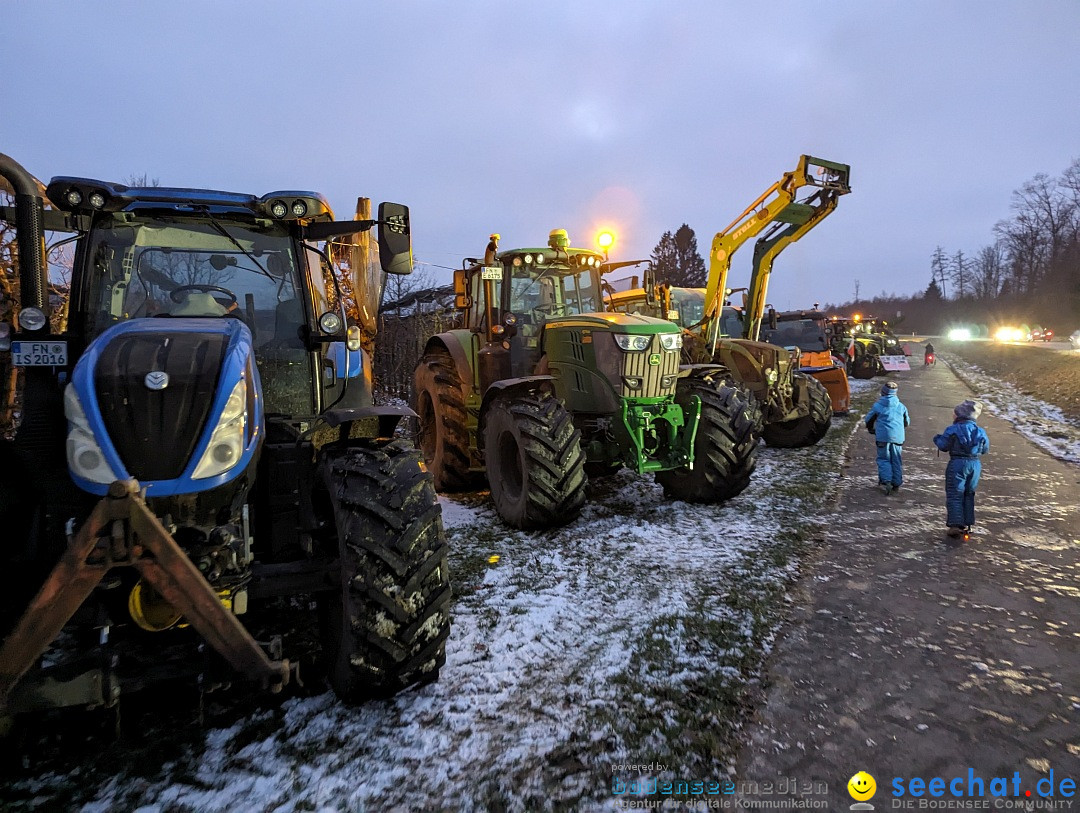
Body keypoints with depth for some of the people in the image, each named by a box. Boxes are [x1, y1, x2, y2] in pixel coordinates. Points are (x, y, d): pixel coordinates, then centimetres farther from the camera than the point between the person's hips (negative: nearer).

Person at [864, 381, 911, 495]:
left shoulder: (877, 405, -2)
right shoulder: (901, 407, 9)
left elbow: (869, 419, 9)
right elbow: (907, 422, 21)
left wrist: (871, 429, 28)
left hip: (883, 437, -3)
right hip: (898, 437, 3)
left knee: (883, 459, 3)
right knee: (897, 461, 11)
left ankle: (886, 482, -13)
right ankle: (897, 484, 17)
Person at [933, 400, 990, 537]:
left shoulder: (953, 430, -11)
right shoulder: (980, 431, 5)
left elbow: (943, 446, -10)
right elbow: (985, 449, 12)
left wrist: (937, 438, 10)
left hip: (957, 464, -5)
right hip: (975, 464, 5)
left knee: (955, 495, 0)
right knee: (969, 494, 16)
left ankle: (955, 524, -5)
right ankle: (966, 524, 20)